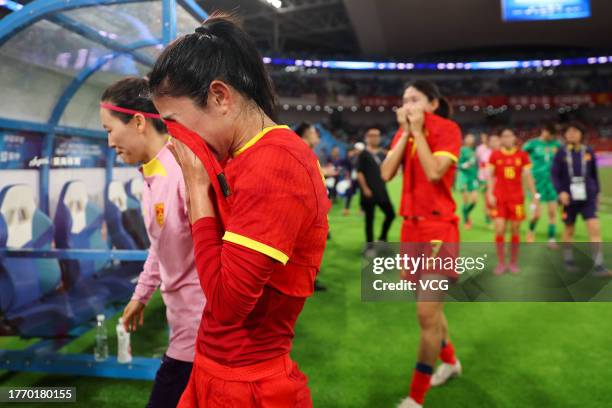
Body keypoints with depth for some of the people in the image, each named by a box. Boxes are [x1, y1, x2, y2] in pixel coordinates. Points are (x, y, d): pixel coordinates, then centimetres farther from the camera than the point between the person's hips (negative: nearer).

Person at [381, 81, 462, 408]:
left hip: (438, 227, -7)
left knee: (427, 312, -10)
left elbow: (434, 173, -22)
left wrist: (418, 131, -15)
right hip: (411, 224, 7)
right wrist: (406, 132, -7)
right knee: (428, 306, 19)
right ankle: (450, 361, 43)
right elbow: (386, 174, -5)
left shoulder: (448, 129, -8)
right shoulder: (404, 132, 9)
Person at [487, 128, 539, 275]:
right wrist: (490, 193, -8)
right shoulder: (495, 155, 2)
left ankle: (514, 263, 17)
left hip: (517, 198, 1)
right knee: (499, 230, -7)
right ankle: (501, 263, 6)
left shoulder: (522, 155, 4)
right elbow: (490, 176, 2)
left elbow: (527, 176, 5)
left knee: (515, 230, 4)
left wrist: (534, 195, -1)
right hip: (499, 198, -1)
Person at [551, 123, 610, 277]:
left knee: (595, 228, -10)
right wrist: (561, 191, -16)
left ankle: (598, 265, -6)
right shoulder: (561, 153, -2)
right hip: (569, 198, -1)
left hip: (588, 197, 1)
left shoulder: (588, 151, 3)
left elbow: (594, 174, 12)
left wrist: (597, 192, 15)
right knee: (569, 230, 11)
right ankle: (568, 260, 31)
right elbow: (555, 174, -3)